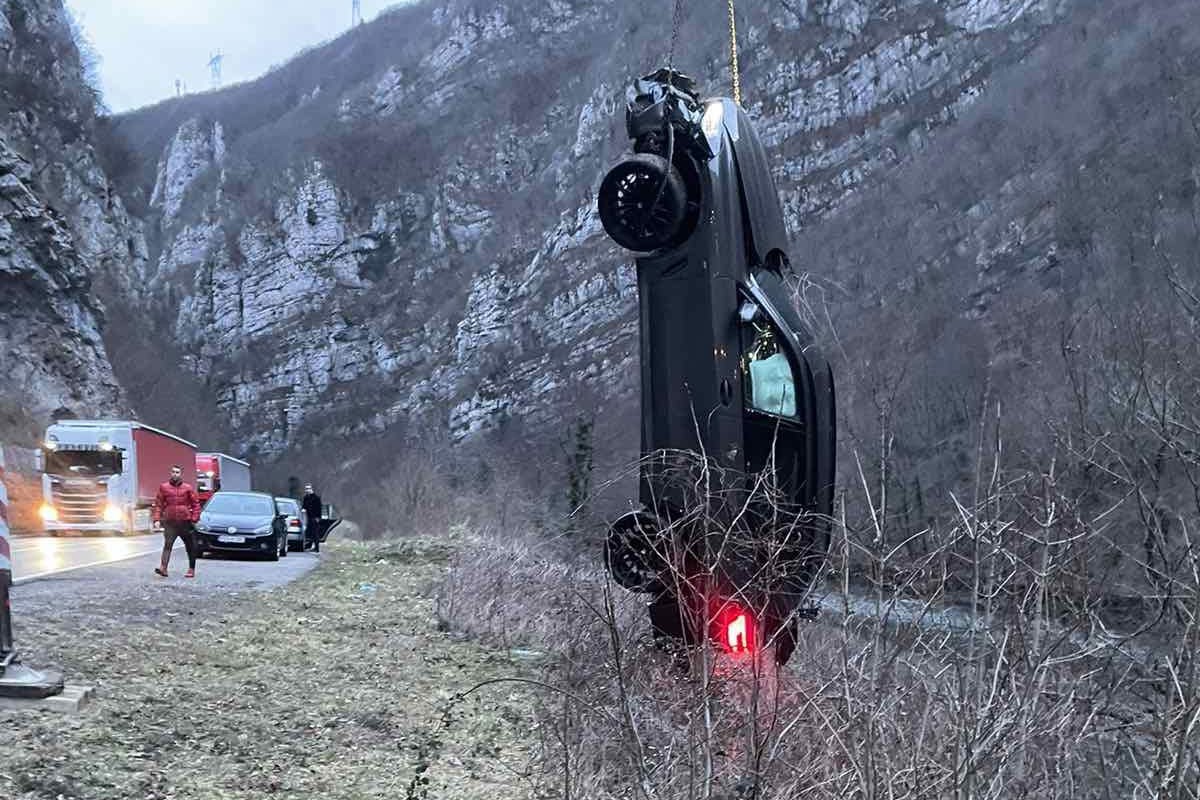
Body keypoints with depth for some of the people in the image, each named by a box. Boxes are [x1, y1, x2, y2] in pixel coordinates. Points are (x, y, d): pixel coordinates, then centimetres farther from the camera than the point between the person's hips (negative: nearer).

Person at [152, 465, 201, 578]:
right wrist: (157, 519, -4)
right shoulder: (164, 488, 4)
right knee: (167, 545, -15)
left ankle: (191, 570, 19)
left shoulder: (188, 488, 3)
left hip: (185, 522, 1)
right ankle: (163, 568, -23)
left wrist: (194, 519, -4)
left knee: (190, 547, 8)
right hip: (170, 522, 0)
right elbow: (158, 504, 5)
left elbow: (196, 504, 4)